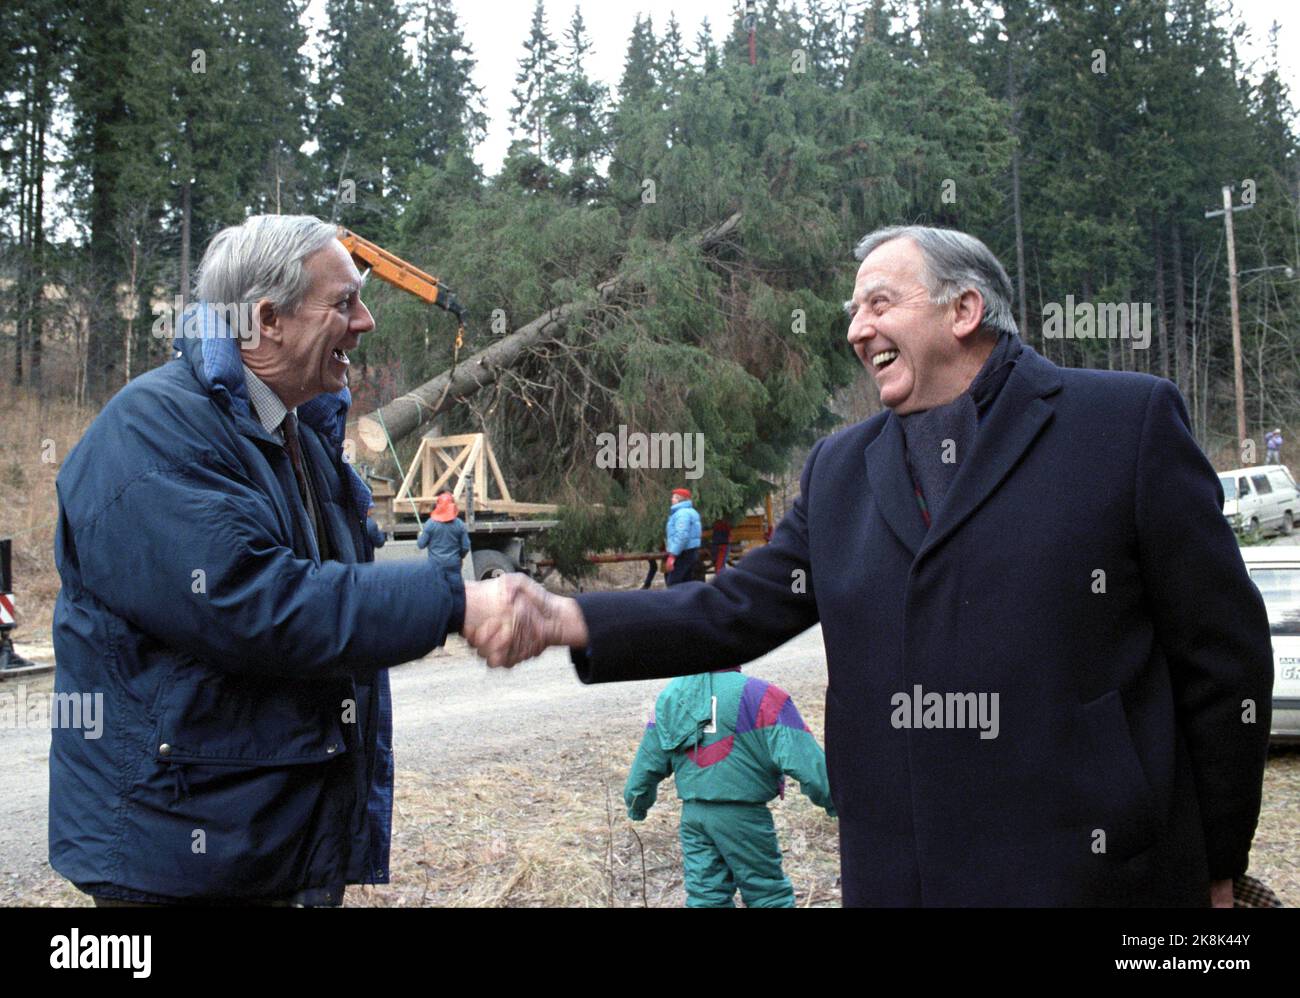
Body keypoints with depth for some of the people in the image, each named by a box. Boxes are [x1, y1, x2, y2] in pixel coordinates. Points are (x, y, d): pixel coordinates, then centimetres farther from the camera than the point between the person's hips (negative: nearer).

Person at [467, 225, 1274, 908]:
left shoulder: (1128, 421, -3)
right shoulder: (840, 470, 12)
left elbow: (1223, 654, -1)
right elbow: (737, 610, 7)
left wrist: (1217, 867, 2)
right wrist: (566, 620, -8)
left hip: (1097, 870, -4)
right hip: (896, 875, 4)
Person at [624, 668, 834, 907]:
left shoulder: (668, 697, 4)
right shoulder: (757, 695, -15)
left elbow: (648, 760, 13)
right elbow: (803, 757, -18)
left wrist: (637, 804, 28)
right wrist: (831, 798, -7)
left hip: (692, 814, 5)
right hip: (742, 816, -5)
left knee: (705, 896, 11)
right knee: (769, 895, 7)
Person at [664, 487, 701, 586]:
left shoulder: (682, 513, -15)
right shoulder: (691, 512, 18)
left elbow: (682, 536, -25)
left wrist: (672, 556, -26)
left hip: (683, 554, -11)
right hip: (692, 552, 11)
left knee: (672, 584, -12)